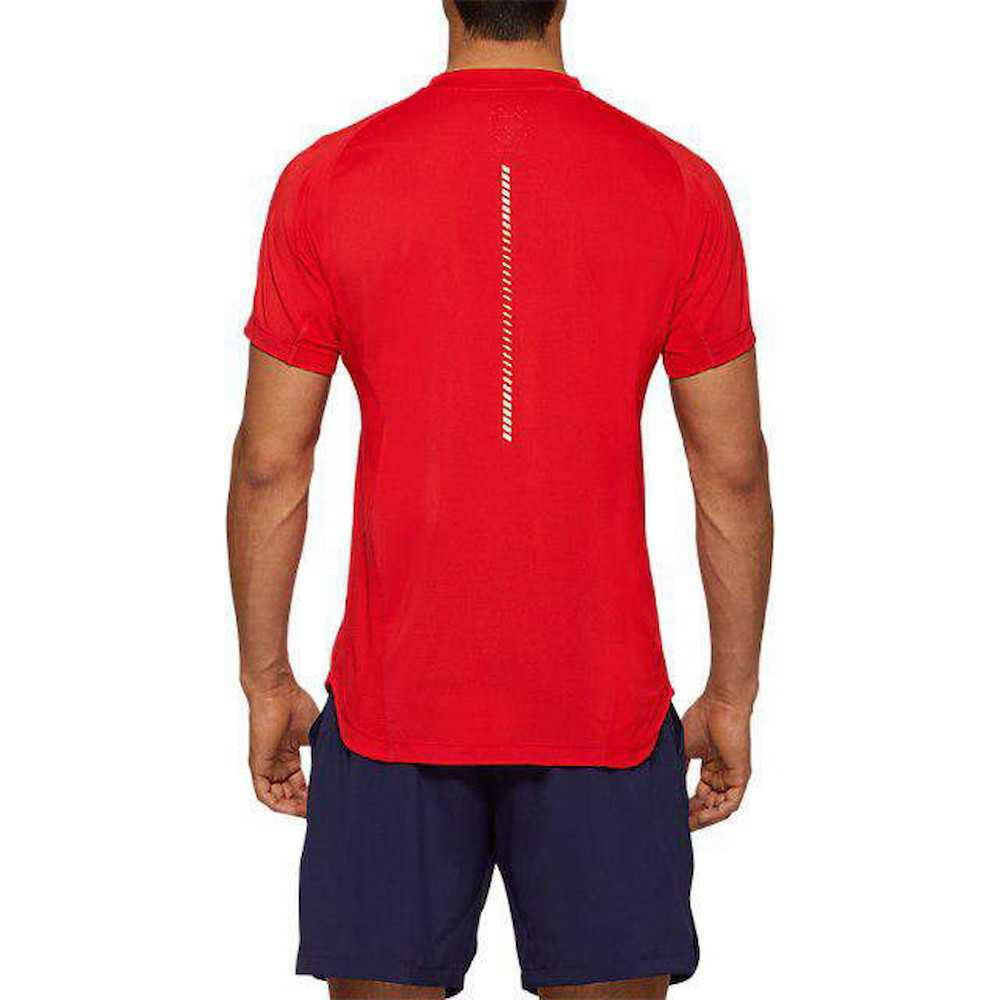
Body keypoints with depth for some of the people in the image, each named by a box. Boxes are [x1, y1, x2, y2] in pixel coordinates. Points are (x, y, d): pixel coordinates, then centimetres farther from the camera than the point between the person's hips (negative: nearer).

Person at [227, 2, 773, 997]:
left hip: (390, 703, 0)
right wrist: (732, 697, 10)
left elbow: (270, 464, -1)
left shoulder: (326, 181, -4)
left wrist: (268, 684, 10)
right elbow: (733, 472, 0)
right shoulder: (680, 188, -4)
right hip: (606, 711, 0)